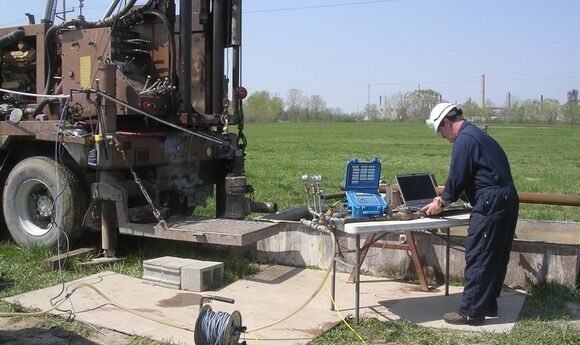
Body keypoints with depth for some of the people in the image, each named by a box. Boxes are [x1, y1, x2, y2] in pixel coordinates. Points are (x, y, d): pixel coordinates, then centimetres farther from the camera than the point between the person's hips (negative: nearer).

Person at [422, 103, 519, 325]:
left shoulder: (464, 139, -11)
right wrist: (447, 198, 24)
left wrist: (441, 203, 2)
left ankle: (471, 312, 1)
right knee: (496, 257, 15)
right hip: (508, 200, 10)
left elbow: (457, 176, -12)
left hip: (490, 205, -10)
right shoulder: (478, 135, 21)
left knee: (477, 259, -4)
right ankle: (488, 305, 26)